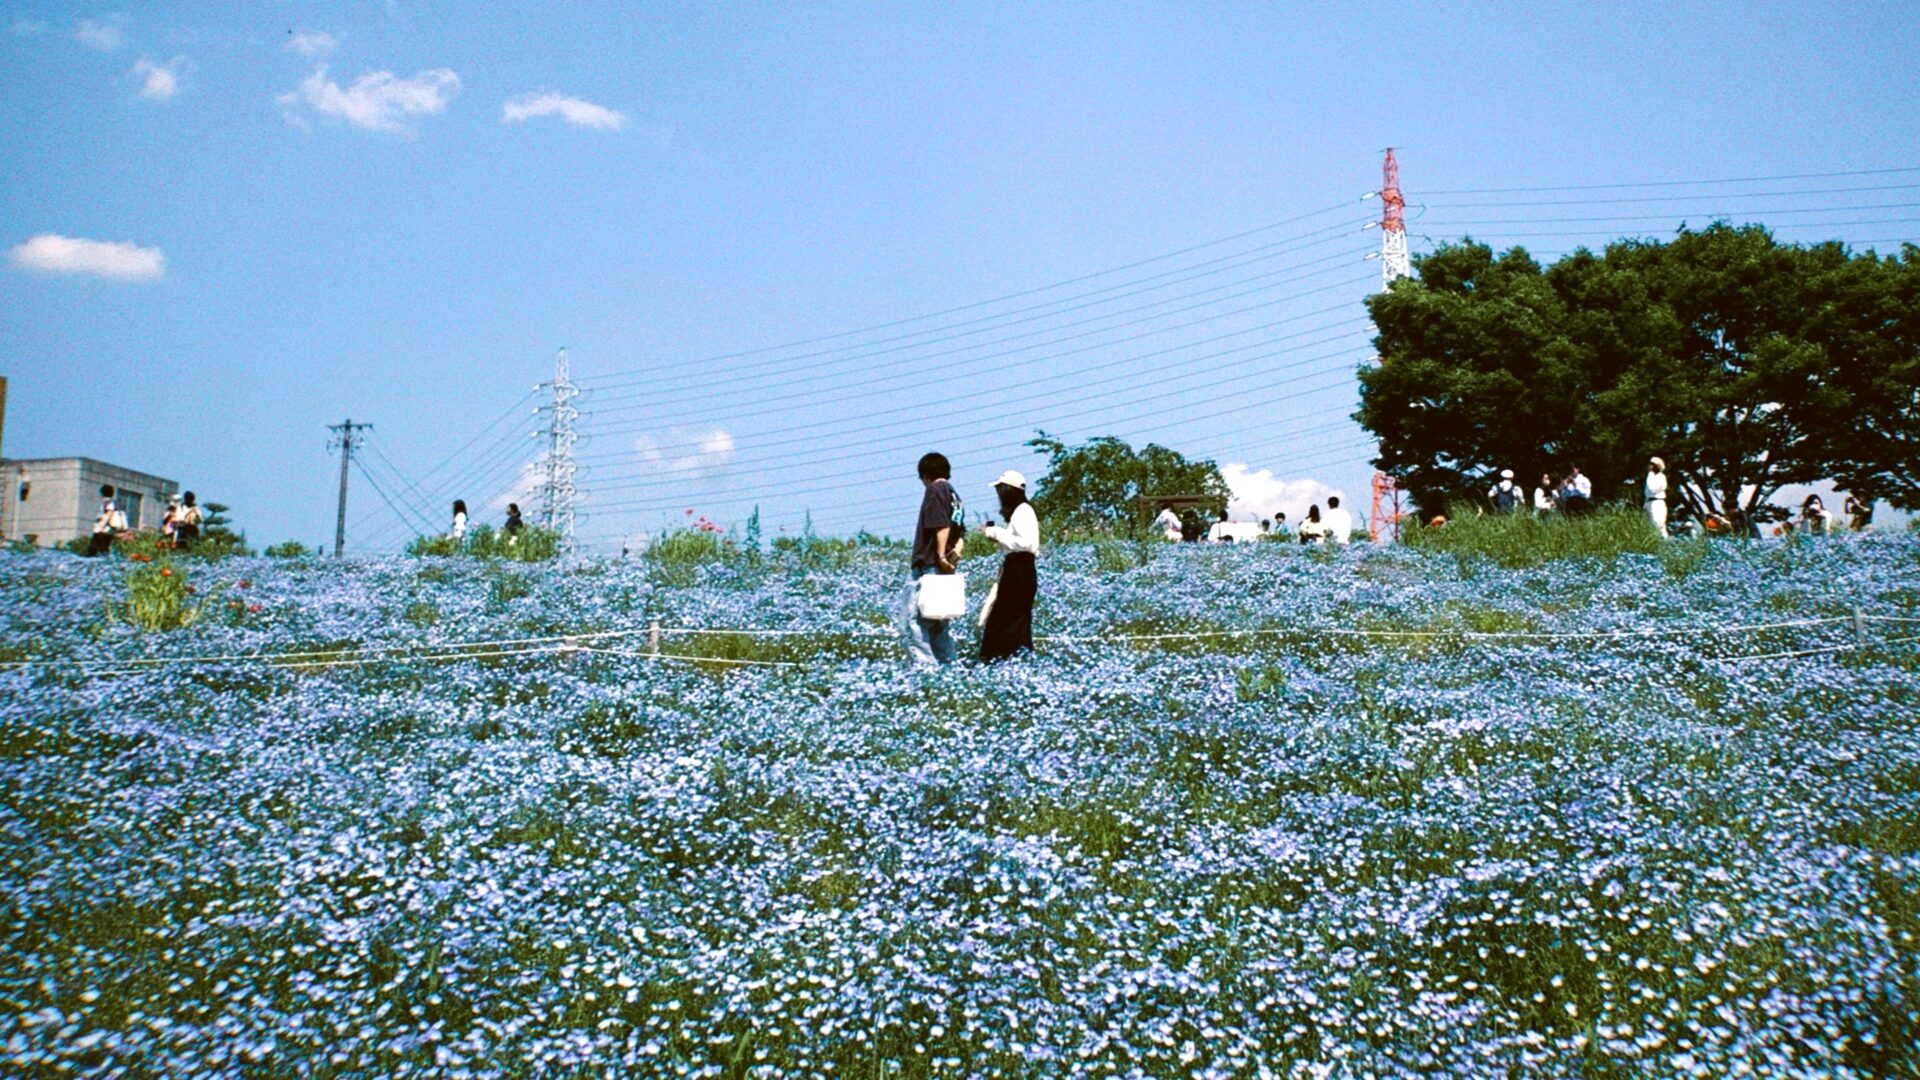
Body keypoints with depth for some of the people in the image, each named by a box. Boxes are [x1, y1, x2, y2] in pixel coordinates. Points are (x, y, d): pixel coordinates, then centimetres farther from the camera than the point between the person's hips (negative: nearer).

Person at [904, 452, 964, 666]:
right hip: (945, 569, 9)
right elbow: (959, 533, 16)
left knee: (916, 618, -12)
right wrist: (955, 553, 1)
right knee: (937, 621, 15)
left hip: (929, 566, -9)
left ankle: (923, 664, -19)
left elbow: (941, 526, -17)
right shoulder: (954, 495, 21)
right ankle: (949, 662, 15)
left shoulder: (935, 490, -5)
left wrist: (941, 556, -16)